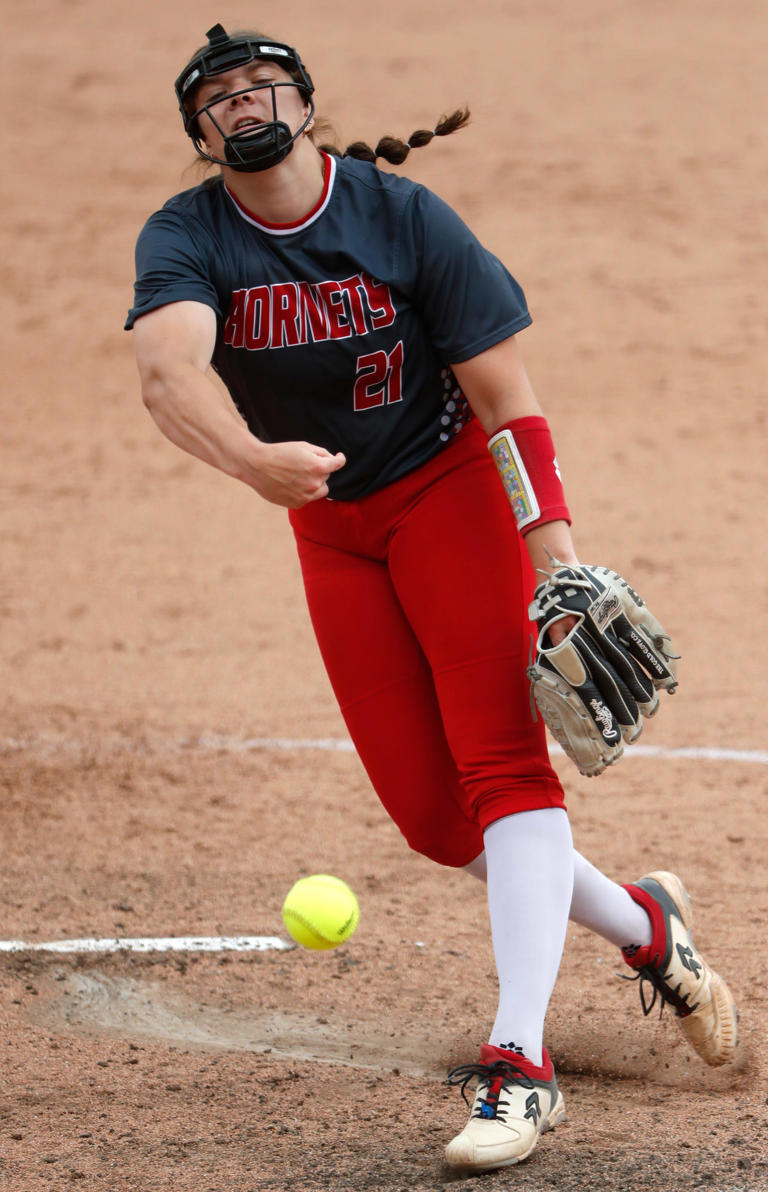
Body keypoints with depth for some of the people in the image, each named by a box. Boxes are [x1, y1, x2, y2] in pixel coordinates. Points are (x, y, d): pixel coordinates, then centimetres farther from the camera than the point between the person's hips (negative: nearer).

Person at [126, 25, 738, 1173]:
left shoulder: (405, 217, -16)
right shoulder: (186, 239, -11)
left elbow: (504, 390, -15)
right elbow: (166, 366, -32)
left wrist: (555, 543, -26)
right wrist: (250, 456, -53)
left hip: (449, 495, -4)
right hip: (330, 529, 4)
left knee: (502, 762, -18)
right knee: (430, 815, 3)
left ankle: (520, 1062, -22)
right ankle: (645, 927, 25)